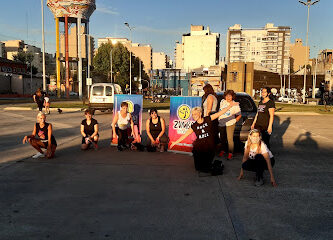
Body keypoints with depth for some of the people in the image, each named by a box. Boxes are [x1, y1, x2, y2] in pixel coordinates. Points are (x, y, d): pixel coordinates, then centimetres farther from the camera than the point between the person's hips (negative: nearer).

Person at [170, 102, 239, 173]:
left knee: (206, 169, 4)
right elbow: (185, 135, 4)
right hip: (199, 148, 2)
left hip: (210, 148, -1)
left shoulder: (208, 119, -5)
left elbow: (220, 113, -8)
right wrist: (175, 142, 3)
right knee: (199, 168, 7)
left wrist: (231, 105, -12)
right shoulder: (194, 126, 0)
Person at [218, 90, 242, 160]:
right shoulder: (222, 101, 3)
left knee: (229, 139, -8)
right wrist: (219, 117, 19)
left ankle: (230, 153, 4)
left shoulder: (235, 105, -8)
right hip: (221, 123, 5)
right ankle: (223, 150, 34)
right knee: (222, 138, 15)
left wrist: (234, 120, -9)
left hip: (229, 124, -5)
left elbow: (239, 115, 0)